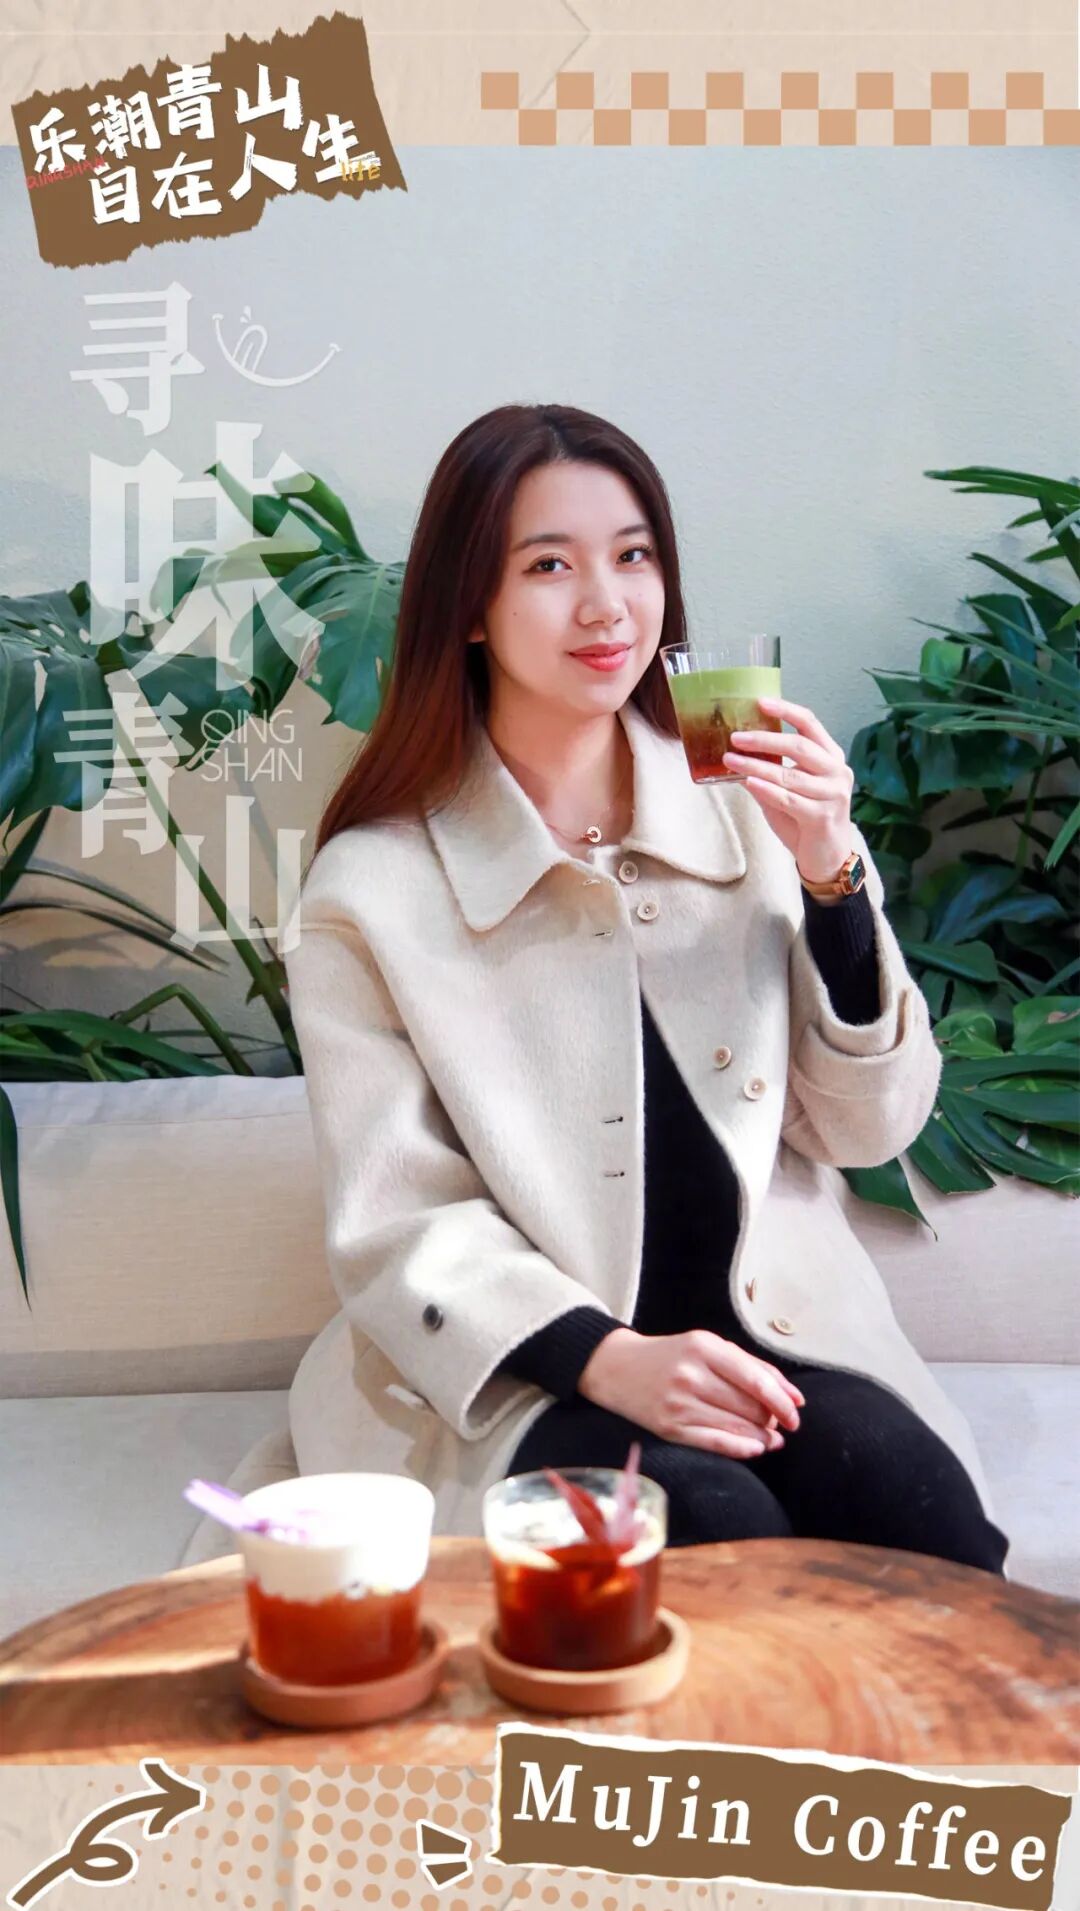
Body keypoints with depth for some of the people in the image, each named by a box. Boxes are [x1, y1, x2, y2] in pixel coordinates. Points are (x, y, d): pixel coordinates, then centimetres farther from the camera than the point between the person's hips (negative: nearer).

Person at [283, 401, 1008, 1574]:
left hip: (768, 1334, 3)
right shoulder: (372, 890, -3)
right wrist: (605, 1358, -21)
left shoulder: (741, 807, 6)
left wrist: (831, 874, -9)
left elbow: (869, 1127, 5)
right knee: (718, 1523, -31)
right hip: (528, 1376, -2)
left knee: (914, 1501, -27)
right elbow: (395, 1229, -5)